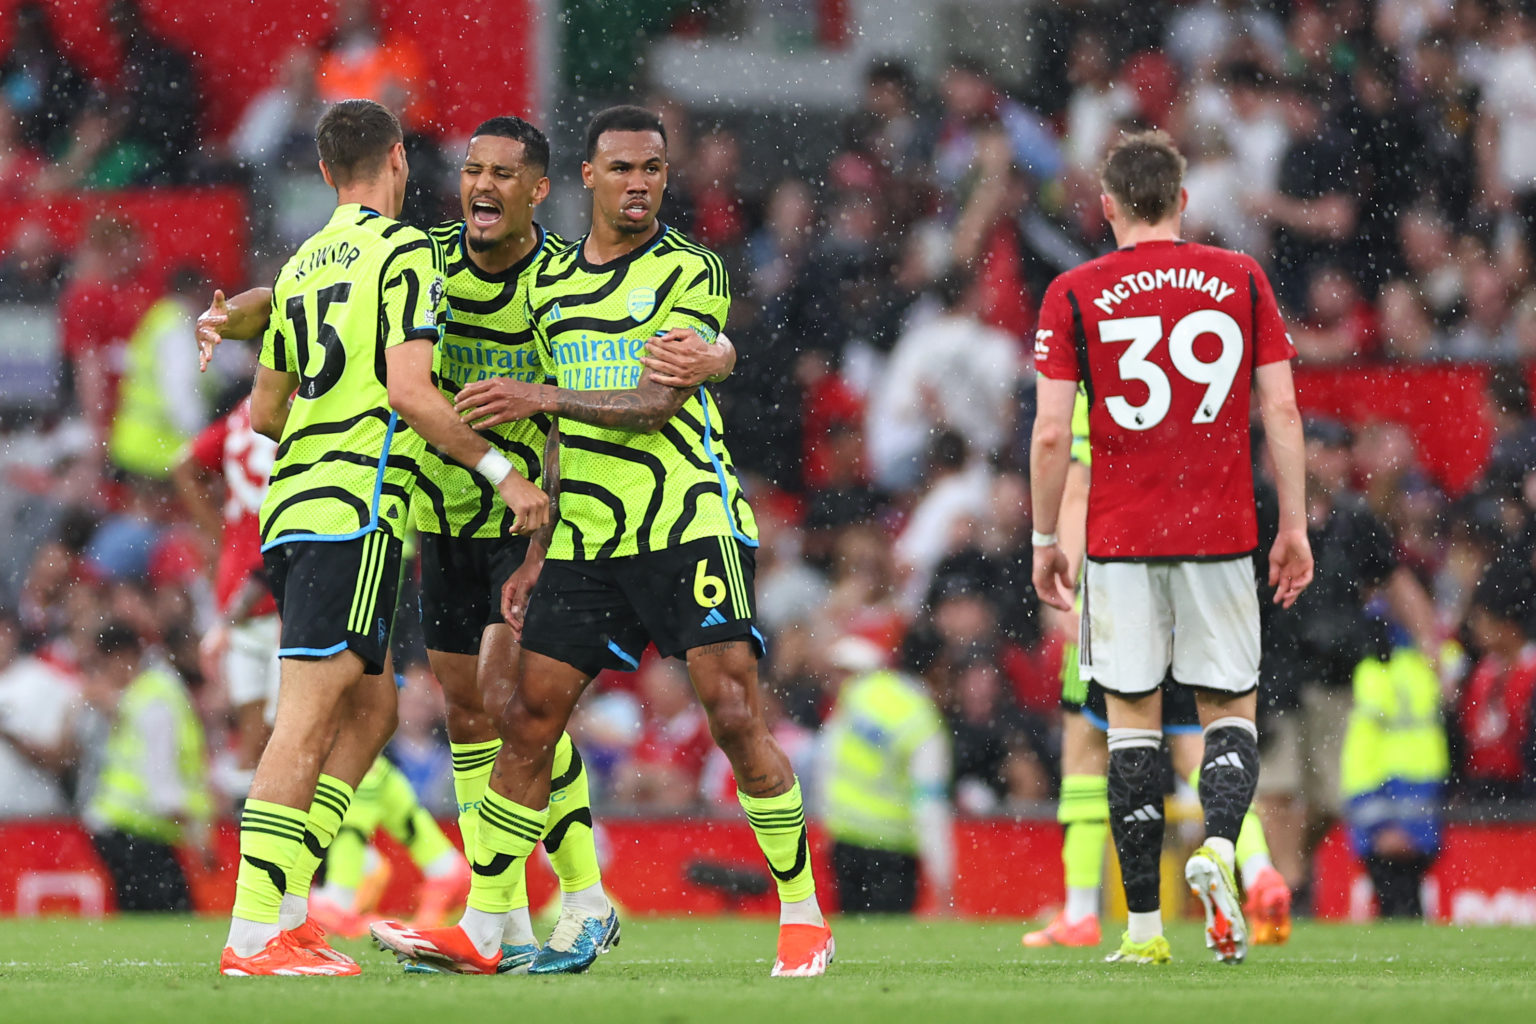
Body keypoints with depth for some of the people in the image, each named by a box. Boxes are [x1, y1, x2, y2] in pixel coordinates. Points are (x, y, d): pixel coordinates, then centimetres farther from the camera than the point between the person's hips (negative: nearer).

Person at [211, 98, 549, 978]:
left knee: (371, 709, 14)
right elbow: (409, 390, -16)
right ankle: (255, 935, -17)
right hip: (354, 508, -8)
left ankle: (286, 908, 6)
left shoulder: (303, 266, 18)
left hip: (296, 504, 8)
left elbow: (265, 411, 23)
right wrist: (503, 472, -9)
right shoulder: (406, 251, -5)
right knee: (311, 715, -12)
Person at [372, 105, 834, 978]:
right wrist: (534, 560, 17)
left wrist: (543, 398, -23)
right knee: (529, 720, 0)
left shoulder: (691, 273, -4)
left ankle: (803, 914, -1)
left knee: (735, 715, -12)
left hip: (691, 524, -5)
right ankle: (482, 929, 6)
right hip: (586, 540, 5)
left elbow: (656, 403, -14)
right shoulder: (552, 281, 13)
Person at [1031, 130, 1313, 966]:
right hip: (1221, 535, 1)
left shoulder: (1074, 295, -1)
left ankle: (1144, 926, 2)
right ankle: (1218, 847, -19)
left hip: (1120, 541, -1)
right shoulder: (1240, 279, 4)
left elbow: (1051, 433, -4)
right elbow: (1282, 411, 2)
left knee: (1132, 718, 6)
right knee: (1230, 708, 11)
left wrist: (1044, 539, 6)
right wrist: (1294, 527, 8)